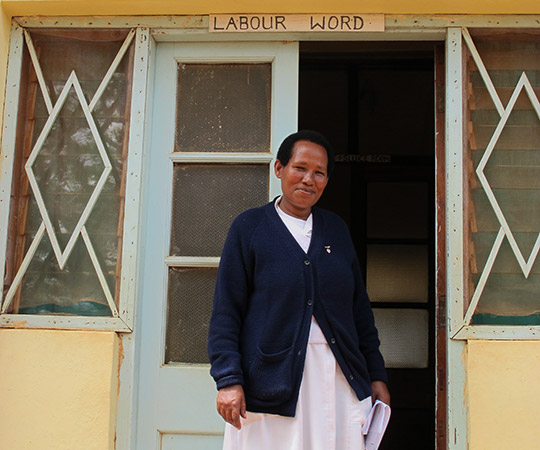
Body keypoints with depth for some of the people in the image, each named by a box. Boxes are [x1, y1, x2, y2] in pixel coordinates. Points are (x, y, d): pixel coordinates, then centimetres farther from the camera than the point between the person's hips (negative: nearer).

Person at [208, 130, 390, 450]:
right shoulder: (250, 226, 0)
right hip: (272, 382, -4)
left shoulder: (336, 229, 13)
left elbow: (360, 308, 17)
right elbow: (226, 311, -3)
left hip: (340, 378, 4)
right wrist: (228, 380, -11)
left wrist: (376, 375, 14)